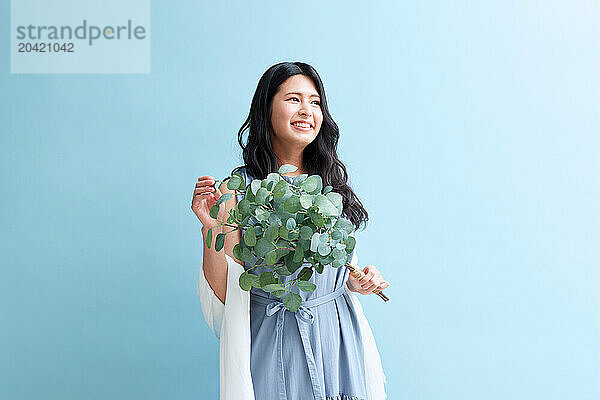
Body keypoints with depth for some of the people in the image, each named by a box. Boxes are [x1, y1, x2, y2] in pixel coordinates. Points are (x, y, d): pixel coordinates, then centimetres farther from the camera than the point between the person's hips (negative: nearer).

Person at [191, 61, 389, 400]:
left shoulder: (332, 181, 5)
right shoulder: (240, 188, -9)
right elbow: (223, 295, -11)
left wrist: (357, 282, -2)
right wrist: (211, 229, -23)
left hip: (339, 335, 4)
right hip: (276, 343, -4)